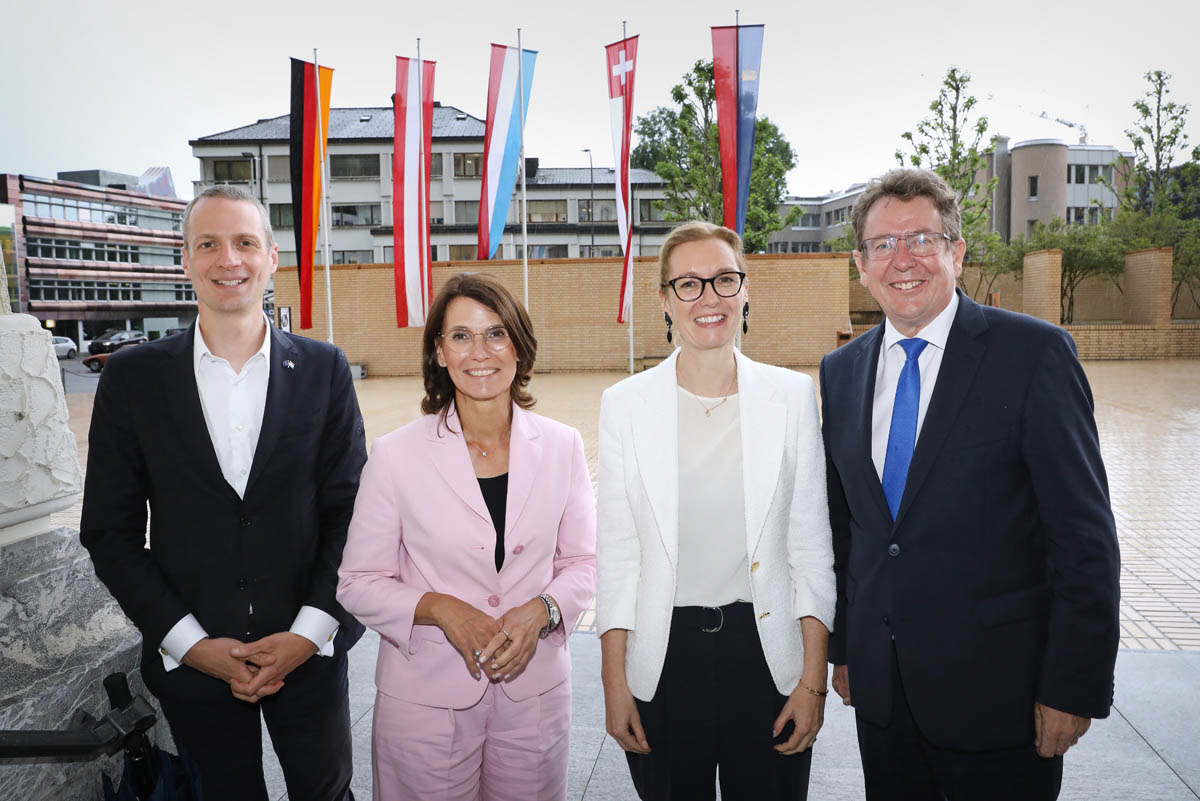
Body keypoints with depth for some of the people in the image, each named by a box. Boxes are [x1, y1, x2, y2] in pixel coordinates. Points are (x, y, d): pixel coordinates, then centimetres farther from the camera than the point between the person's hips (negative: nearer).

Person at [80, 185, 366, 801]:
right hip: (188, 657, 0)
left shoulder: (323, 368, -3)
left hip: (310, 651, 0)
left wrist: (310, 632, -11)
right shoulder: (132, 376, -4)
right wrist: (190, 643, -9)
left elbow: (350, 509, -4)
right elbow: (110, 531, -2)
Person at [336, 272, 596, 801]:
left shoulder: (561, 446, -2)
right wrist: (440, 608, -19)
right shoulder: (395, 455, -8)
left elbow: (583, 562, 4)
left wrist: (540, 610, -15)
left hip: (535, 691, 2)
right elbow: (359, 583, -4)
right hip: (426, 694, -2)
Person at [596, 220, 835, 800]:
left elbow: (811, 544, 0)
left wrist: (813, 679, -2)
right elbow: (617, 552, 0)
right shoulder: (625, 404, -3)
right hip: (663, 659, 0)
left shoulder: (791, 395, -2)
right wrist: (613, 682, -1)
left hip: (767, 652, 0)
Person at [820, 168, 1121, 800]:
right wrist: (841, 647, 10)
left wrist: (1074, 686, -12)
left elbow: (1085, 534, -11)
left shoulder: (1034, 353, -10)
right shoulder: (841, 371, 5)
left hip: (997, 687, -4)